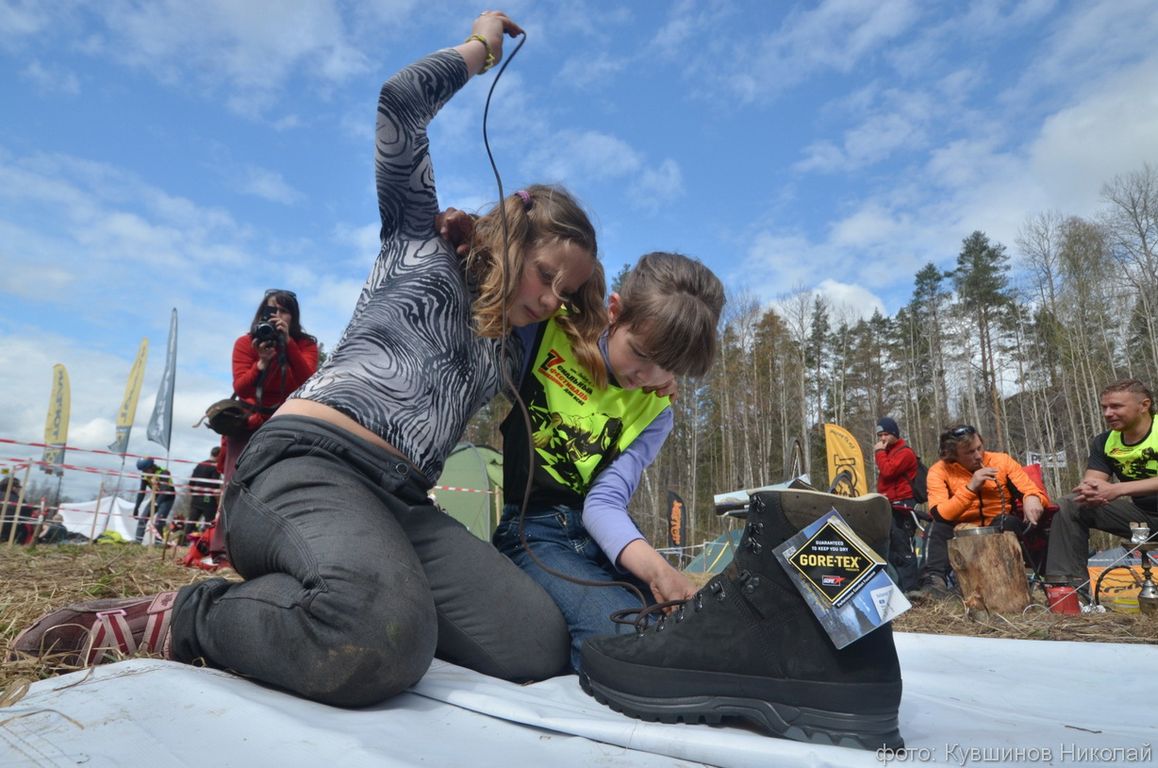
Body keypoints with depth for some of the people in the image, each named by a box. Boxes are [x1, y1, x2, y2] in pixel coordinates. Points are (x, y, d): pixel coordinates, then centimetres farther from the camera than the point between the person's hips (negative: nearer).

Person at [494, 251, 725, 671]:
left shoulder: (655, 413, 4)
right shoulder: (547, 328, -3)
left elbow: (605, 501, -9)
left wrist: (656, 565, -29)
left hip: (596, 534, 4)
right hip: (529, 528, -4)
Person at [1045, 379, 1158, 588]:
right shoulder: (1104, 442, 3)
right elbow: (1091, 480, -6)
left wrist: (1117, 489, -37)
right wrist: (1089, 491, -29)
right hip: (1141, 514, 6)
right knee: (1069, 506, -7)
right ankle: (1069, 583, -13)